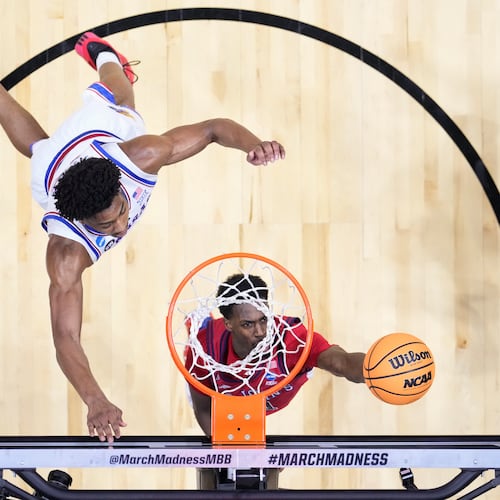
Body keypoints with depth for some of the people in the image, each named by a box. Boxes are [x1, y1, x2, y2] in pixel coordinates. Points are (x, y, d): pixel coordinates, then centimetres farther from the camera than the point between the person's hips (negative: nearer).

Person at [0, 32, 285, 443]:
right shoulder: (67, 256, -52)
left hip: (104, 130, 0)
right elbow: (66, 341, -56)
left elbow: (213, 128, -36)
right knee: (36, 145, 38)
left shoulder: (141, 156, -48)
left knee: (118, 103, 38)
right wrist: (95, 402, -74)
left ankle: (101, 53, 69)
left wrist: (255, 145, -58)